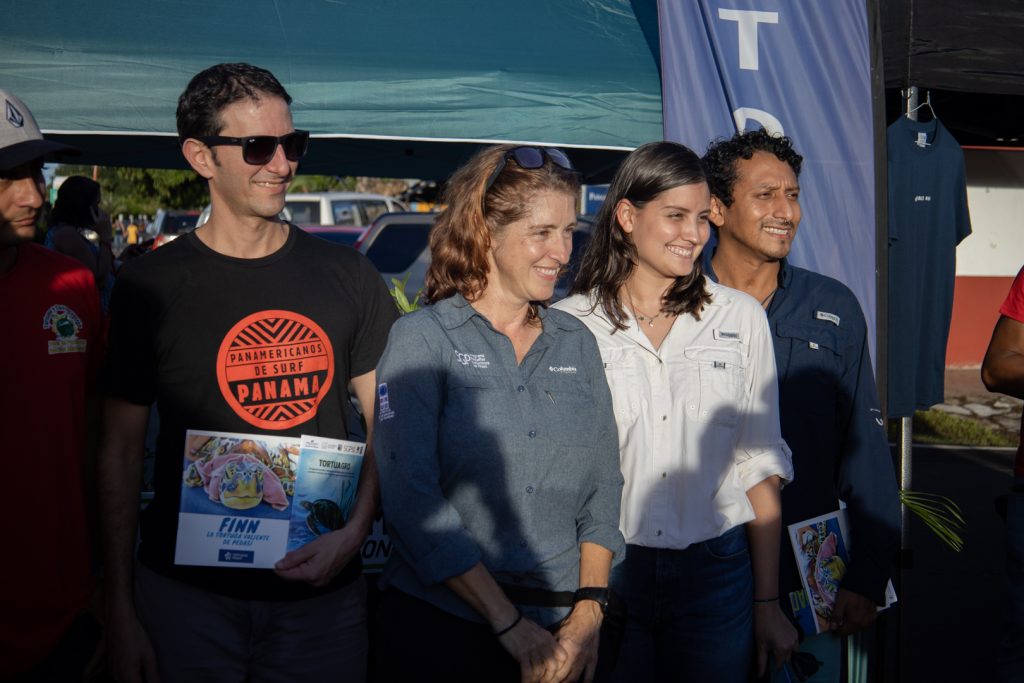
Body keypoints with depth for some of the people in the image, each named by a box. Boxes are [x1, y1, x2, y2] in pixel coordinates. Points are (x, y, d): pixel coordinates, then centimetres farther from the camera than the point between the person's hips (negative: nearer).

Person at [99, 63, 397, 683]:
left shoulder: (348, 277, 2)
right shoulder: (150, 287, -3)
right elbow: (122, 451, 0)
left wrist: (355, 531, -10)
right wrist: (121, 609, -2)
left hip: (322, 590, 2)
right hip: (187, 593, -1)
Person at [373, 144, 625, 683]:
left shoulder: (576, 342, 8)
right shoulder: (422, 339, -6)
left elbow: (603, 483, 7)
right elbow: (410, 497, -14)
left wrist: (589, 608, -6)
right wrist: (510, 624, -16)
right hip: (441, 623, -4)